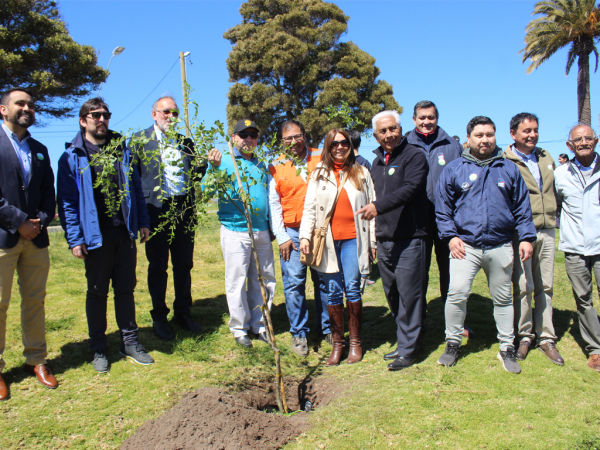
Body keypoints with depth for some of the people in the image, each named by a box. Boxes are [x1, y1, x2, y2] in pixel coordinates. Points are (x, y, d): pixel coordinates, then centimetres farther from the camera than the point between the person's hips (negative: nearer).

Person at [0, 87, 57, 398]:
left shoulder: (40, 150, 17)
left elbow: (48, 192, 13)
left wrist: (41, 221, -4)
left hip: (35, 237, 5)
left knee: (35, 301, 11)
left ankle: (36, 360, 22)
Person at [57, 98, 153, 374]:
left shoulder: (122, 150, 10)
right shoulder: (72, 157, -2)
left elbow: (136, 188, 14)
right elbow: (67, 202, -4)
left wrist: (142, 222, 8)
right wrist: (75, 239, -10)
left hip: (125, 232, 3)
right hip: (96, 235, -3)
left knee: (125, 289, 11)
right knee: (97, 292, 8)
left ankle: (130, 342, 23)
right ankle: (98, 349, 21)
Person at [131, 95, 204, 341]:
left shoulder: (185, 141, 16)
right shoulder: (140, 139, 3)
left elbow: (195, 173, 13)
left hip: (183, 210, 4)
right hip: (156, 209, -4)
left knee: (183, 265, 10)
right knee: (158, 266, 5)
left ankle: (183, 313, 24)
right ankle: (159, 317, 18)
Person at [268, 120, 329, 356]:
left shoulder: (321, 158, 6)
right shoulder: (276, 167, 5)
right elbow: (273, 204, 4)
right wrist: (281, 237, -2)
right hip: (292, 232, -1)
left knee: (324, 280, 8)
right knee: (294, 283, -3)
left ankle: (327, 328, 23)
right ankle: (298, 333, 11)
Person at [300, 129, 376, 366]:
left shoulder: (361, 172, 10)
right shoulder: (319, 174, 11)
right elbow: (309, 207, 8)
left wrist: (372, 241, 6)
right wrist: (305, 235, -4)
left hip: (353, 239, -1)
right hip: (328, 240, 1)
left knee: (352, 288, -5)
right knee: (333, 291, 3)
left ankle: (355, 342, 10)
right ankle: (337, 344, 13)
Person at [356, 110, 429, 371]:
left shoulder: (414, 156, -5)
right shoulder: (377, 162, 18)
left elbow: (410, 188, -22)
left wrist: (379, 206, -34)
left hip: (409, 240, -7)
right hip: (384, 240, 7)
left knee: (409, 295, -3)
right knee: (393, 296, 13)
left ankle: (408, 350, 9)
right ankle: (403, 342, 27)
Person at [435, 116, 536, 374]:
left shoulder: (509, 169, 9)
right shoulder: (454, 169, 4)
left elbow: (522, 207, 10)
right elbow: (442, 207, 5)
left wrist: (526, 237, 2)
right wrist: (450, 235, -5)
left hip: (501, 247, 2)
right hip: (465, 245, -2)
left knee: (502, 298, 12)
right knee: (457, 292, -15)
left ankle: (507, 348, 26)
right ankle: (452, 343, 4)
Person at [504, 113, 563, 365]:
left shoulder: (546, 158, 15)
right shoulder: (505, 162, -5)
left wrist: (554, 217, 17)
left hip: (546, 231, 6)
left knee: (545, 286, 9)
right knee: (523, 287, -3)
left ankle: (546, 337, 18)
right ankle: (524, 336, 13)